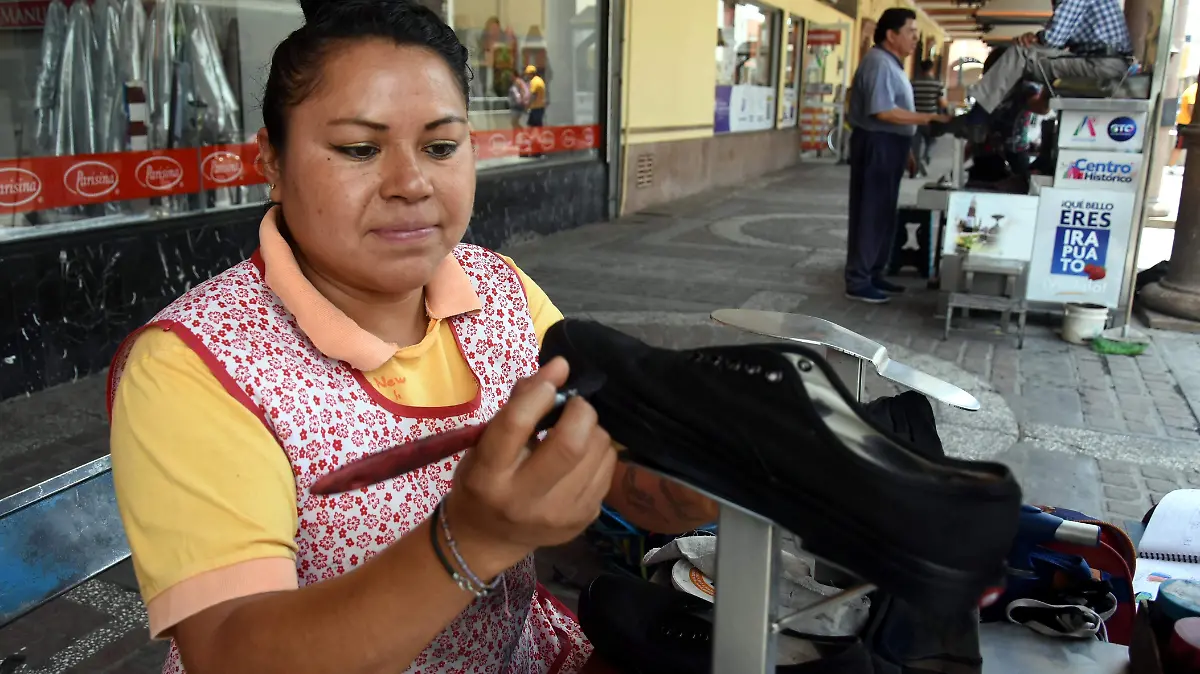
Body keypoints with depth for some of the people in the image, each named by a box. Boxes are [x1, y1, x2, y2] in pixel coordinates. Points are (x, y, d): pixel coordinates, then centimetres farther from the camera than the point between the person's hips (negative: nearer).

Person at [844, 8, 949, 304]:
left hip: (888, 146, 11)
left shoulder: (891, 63, 17)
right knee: (870, 214, -7)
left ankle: (873, 274, 23)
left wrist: (906, 148, 19)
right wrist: (928, 118, -22)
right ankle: (857, 282, -2)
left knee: (883, 214, 14)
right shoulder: (879, 63, -16)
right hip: (876, 145, -11)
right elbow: (883, 112, -24)